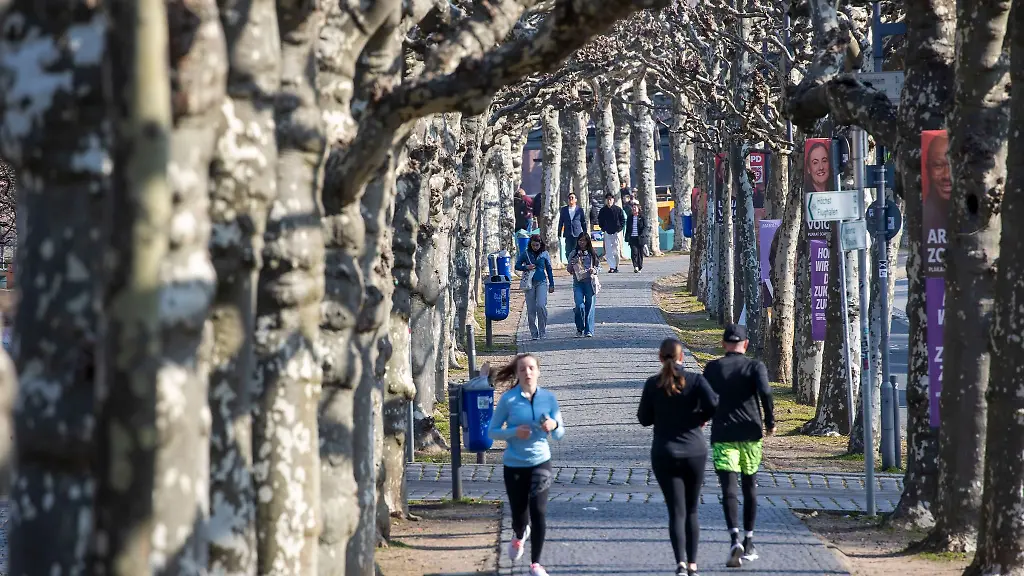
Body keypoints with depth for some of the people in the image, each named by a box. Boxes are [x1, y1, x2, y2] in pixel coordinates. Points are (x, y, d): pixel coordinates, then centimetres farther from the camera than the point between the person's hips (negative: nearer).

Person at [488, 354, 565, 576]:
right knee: (519, 513, 9)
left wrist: (554, 426, -18)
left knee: (539, 512, -9)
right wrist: (514, 432, -20)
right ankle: (519, 536, 48)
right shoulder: (508, 399, -8)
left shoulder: (549, 398, -2)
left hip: (540, 462, 1)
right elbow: (492, 431, -2)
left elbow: (560, 434, 5)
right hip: (514, 464, -1)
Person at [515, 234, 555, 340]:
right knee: (531, 309, 0)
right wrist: (526, 267, -11)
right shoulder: (526, 254, 4)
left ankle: (542, 330, -3)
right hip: (530, 283, 1)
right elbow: (517, 265, 9)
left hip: (542, 282, -1)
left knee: (541, 305, -17)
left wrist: (551, 285, 10)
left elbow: (549, 269, 10)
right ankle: (534, 333, 8)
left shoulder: (544, 254, 4)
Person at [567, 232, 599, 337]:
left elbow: (598, 267, 10)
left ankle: (589, 330, 3)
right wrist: (572, 264, -10)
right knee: (580, 306, -13)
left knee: (589, 306, -2)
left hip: (589, 282, 0)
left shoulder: (592, 254, 8)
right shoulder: (573, 254, 8)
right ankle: (579, 328, 8)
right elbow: (570, 271, 11)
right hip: (578, 282, 0)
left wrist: (594, 270, -11)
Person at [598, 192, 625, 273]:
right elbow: (599, 220, 15)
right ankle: (611, 267, -9)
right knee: (608, 251, -7)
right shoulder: (603, 210, 4)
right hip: (607, 233, 1)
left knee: (616, 250, 4)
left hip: (616, 232, -1)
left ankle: (616, 267, 16)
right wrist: (603, 228, 4)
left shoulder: (618, 209, 0)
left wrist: (619, 228, -5)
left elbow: (623, 220, 5)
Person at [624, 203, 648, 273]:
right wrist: (627, 237, 12)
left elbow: (645, 227, -4)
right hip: (632, 238, 2)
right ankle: (635, 266, -19)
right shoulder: (629, 218, 12)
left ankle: (640, 267, 17)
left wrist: (642, 234, -20)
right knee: (634, 252, -14)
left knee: (640, 252, 5)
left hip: (640, 238, -2)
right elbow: (627, 228, 18)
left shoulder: (642, 217, 1)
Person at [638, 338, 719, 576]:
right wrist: (701, 417, 0)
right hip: (694, 452, 1)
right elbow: (713, 404, -19)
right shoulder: (695, 380, -5)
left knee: (676, 512, -2)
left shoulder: (653, 384, -3)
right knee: (691, 511, 14)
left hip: (664, 454, 0)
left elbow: (644, 419, 1)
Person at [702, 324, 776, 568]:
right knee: (750, 488, 16)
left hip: (723, 435, -1)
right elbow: (765, 392, -15)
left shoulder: (712, 368, 3)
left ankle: (735, 538, -29)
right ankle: (749, 542, 21)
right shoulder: (755, 366, 0)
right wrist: (770, 422, -3)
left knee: (729, 489, -9)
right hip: (750, 433, 1)